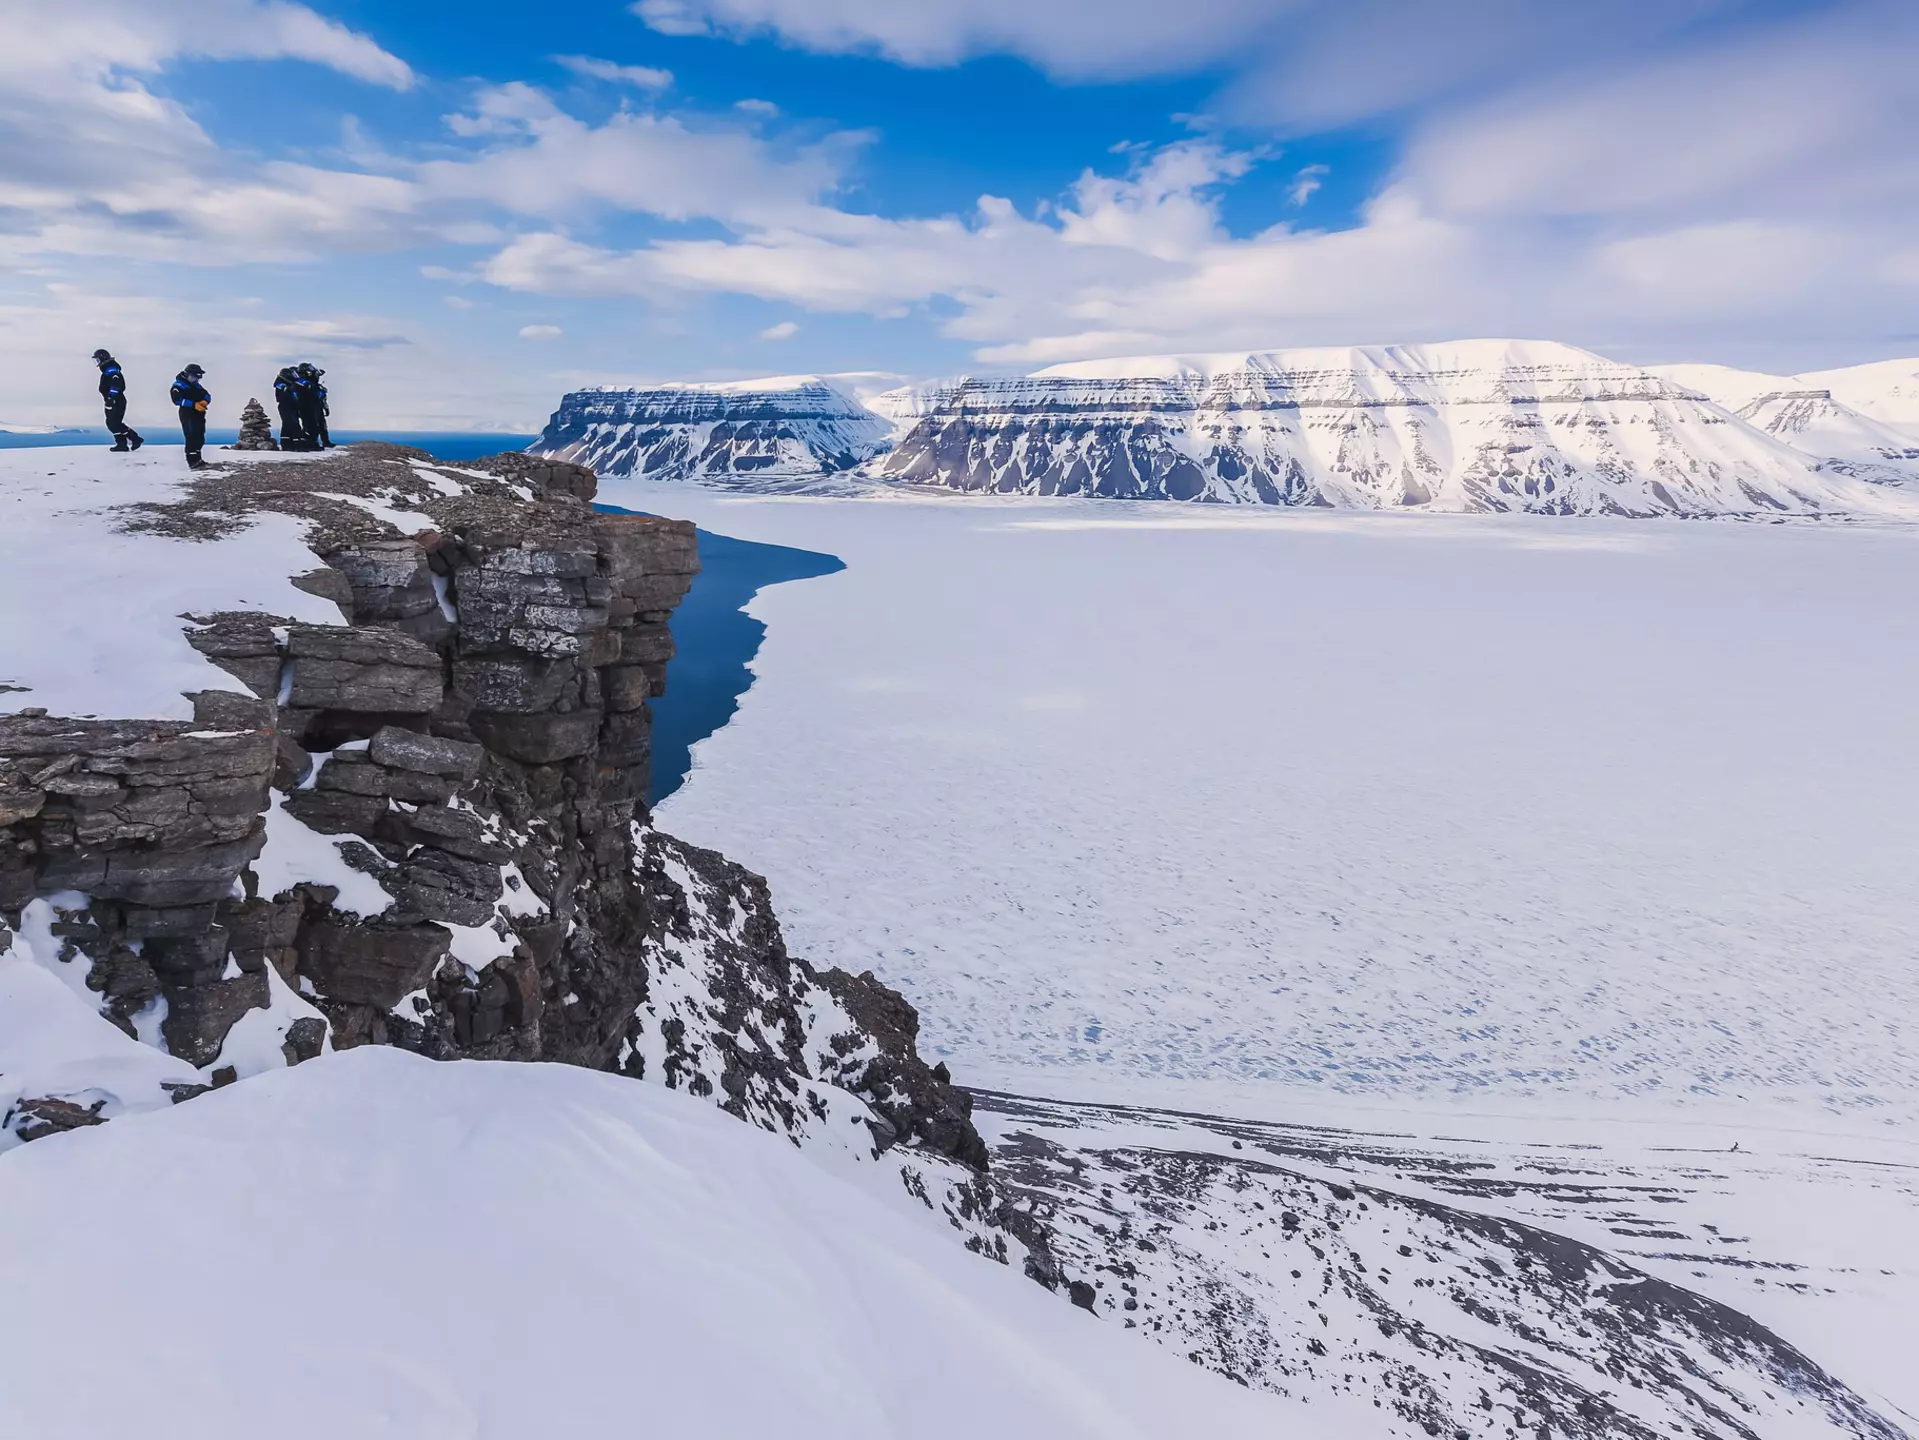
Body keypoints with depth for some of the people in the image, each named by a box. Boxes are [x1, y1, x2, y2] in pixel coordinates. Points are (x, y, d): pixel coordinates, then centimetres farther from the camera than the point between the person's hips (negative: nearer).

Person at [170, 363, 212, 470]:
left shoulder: (196, 386, 20)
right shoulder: (178, 386, -4)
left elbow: (207, 395, 14)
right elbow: (177, 399, -18)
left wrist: (205, 401, -12)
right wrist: (194, 405, -27)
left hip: (199, 416, 8)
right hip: (188, 416, -8)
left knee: (200, 439, 13)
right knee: (192, 438, -15)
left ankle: (197, 460, 26)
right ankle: (193, 462, -18)